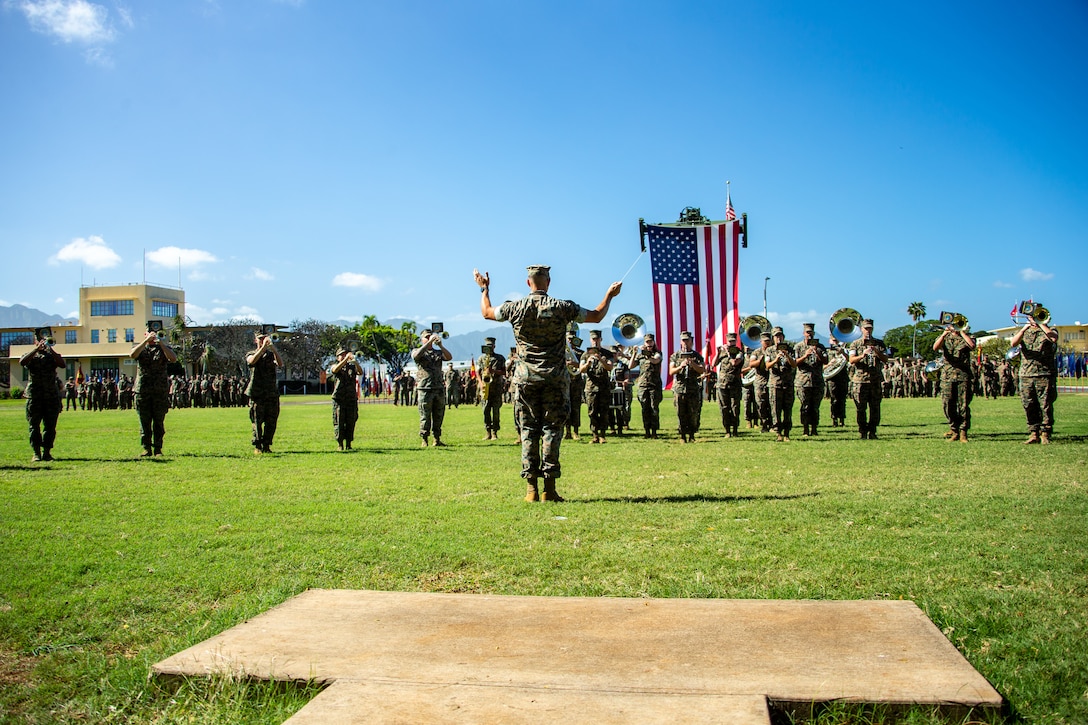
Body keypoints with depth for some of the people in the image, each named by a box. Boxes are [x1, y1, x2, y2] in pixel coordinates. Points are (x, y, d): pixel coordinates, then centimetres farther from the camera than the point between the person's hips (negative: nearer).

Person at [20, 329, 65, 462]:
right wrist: (36, 349, -17)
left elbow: (62, 364, -9)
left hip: (51, 396, 1)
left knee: (50, 426, 1)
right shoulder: (31, 355, 10)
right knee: (34, 426, -1)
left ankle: (47, 452, 8)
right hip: (34, 395, -1)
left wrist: (50, 349, -14)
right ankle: (36, 453, 3)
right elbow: (22, 362, -13)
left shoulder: (52, 355, 12)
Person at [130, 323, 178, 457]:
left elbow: (173, 359, -10)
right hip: (142, 390, 0)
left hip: (161, 391, 0)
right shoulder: (139, 347, 12)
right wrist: (147, 340, -17)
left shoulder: (163, 348, 11)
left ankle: (158, 449, 7)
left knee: (159, 422, 1)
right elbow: (132, 355, -12)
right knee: (144, 422, 2)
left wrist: (161, 343, -16)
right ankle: (146, 449, 8)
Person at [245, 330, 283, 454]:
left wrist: (273, 348, -20)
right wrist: (263, 347, -23)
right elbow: (252, 361, -15)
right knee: (257, 421, -3)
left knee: (271, 422, 1)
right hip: (256, 393, -2)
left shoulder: (271, 354, 14)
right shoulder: (251, 354, 10)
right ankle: (257, 446, 4)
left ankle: (266, 446, 10)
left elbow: (280, 364, -8)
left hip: (272, 393, 2)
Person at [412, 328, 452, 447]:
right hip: (425, 389, -4)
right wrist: (429, 342, -21)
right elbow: (416, 355, -18)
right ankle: (423, 440, 2)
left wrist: (440, 345, -17)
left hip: (439, 389, 4)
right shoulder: (417, 351, 7)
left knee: (438, 416, 6)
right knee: (425, 416, -3)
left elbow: (449, 357, -3)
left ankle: (437, 439, 13)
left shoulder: (438, 352, 16)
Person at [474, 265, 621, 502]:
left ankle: (531, 489, 5)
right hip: (555, 378, -1)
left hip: (526, 378, 1)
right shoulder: (562, 307, -5)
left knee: (528, 430, 6)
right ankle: (549, 489, 1)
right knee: (552, 429, 3)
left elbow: (486, 312, 18)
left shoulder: (515, 307, -1)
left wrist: (484, 289, 34)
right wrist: (610, 294, 24)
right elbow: (596, 316, 7)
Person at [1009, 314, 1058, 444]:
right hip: (1026, 375, 2)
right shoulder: (1023, 332, 15)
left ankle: (1045, 434, 2)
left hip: (1045, 374, -2)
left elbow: (1053, 338, -16)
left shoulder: (1048, 331, 9)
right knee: (1029, 406, 2)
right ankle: (1033, 434, 10)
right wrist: (1025, 328, -19)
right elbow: (1013, 343, -7)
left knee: (1046, 406, -4)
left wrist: (1040, 323, -12)